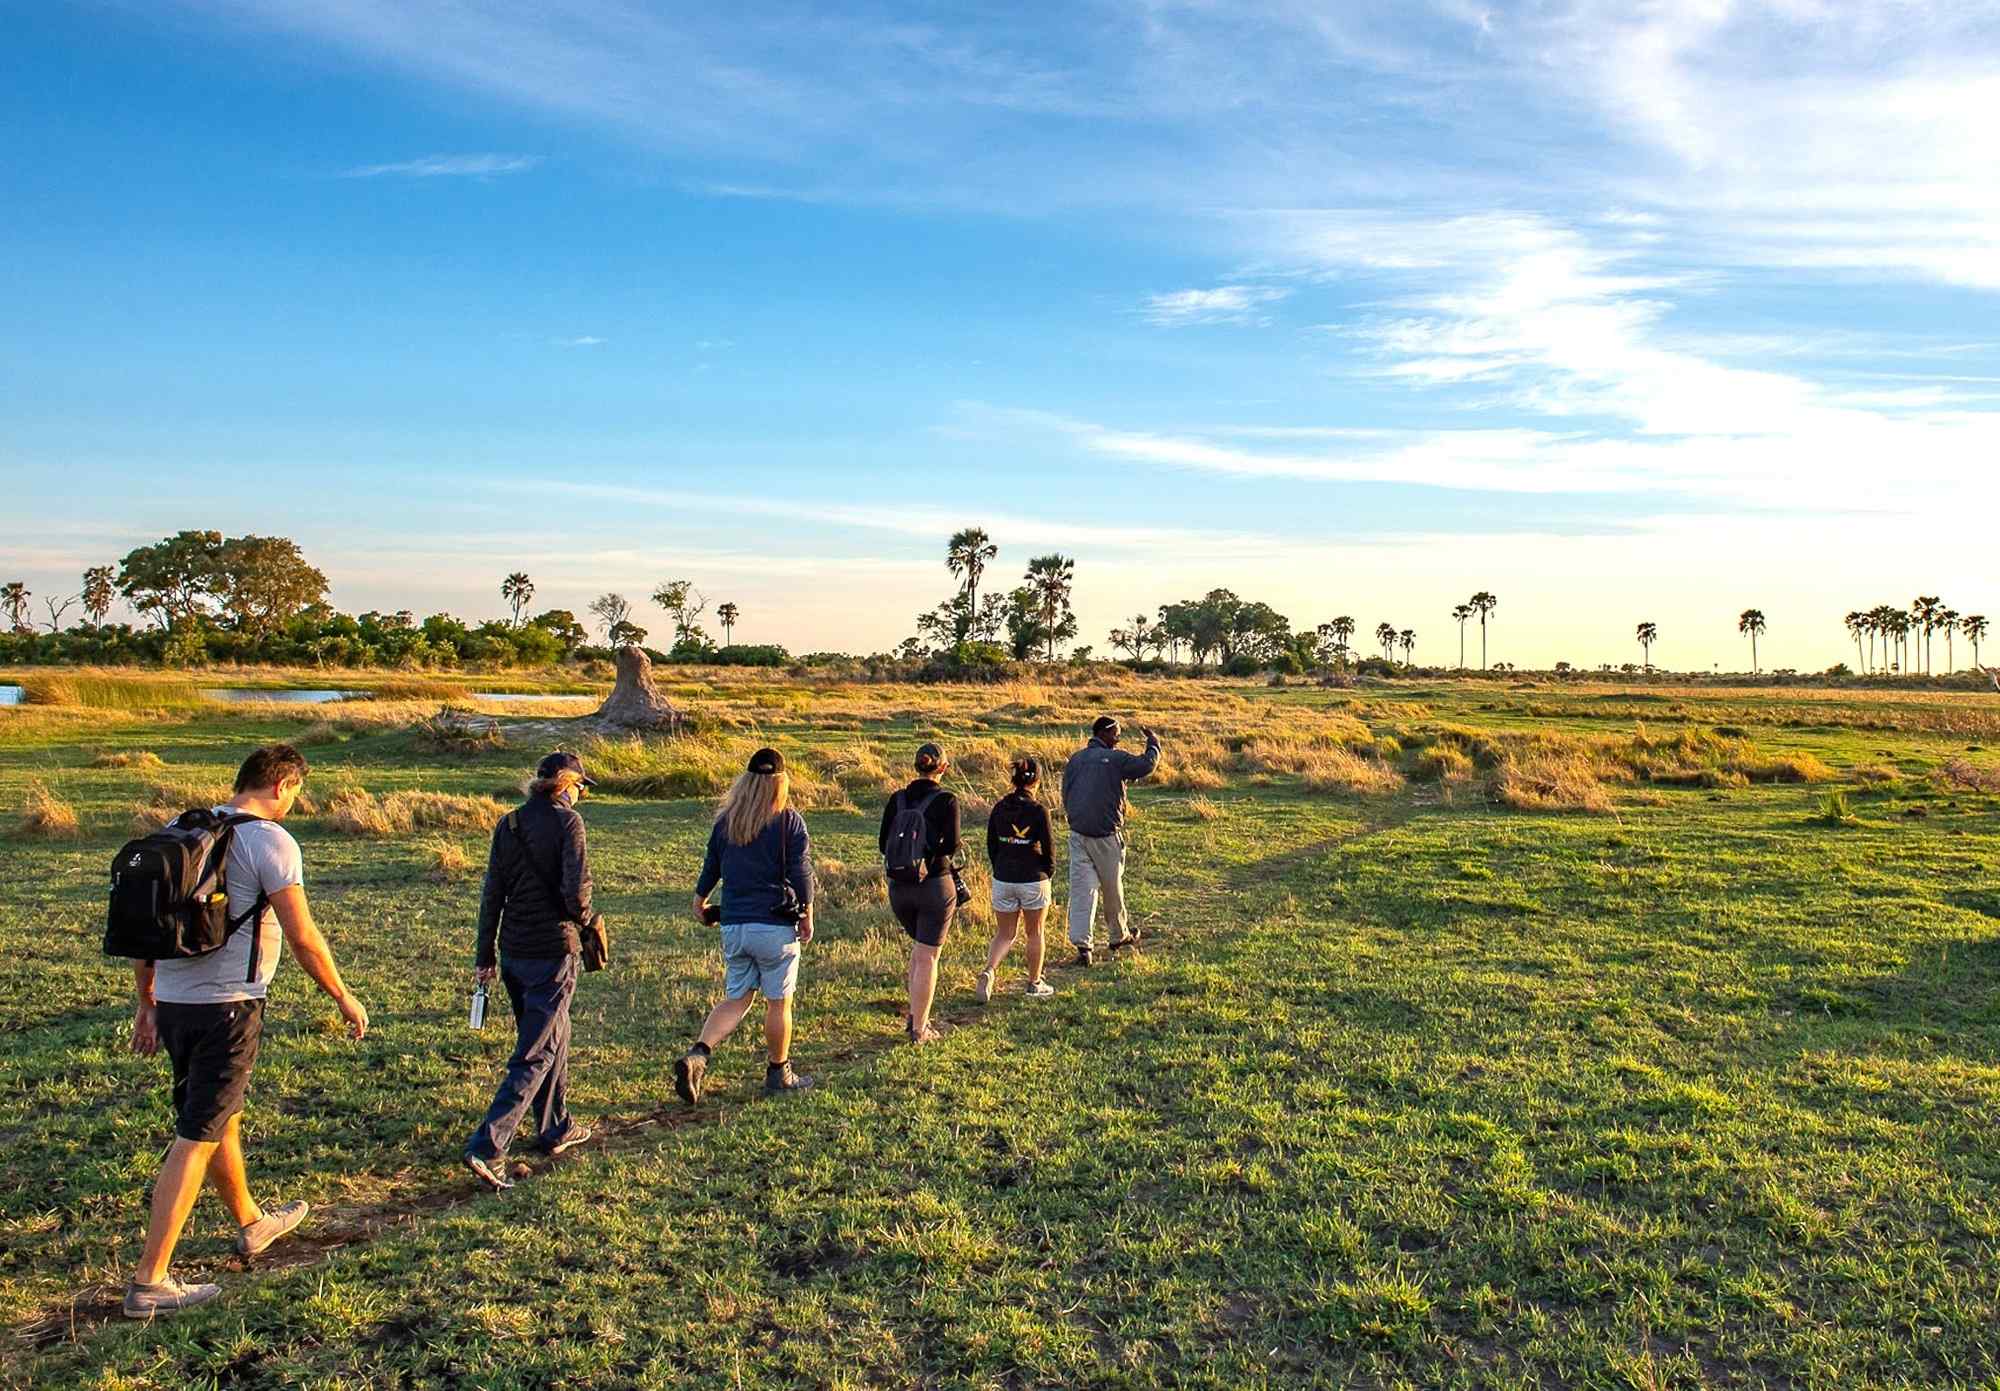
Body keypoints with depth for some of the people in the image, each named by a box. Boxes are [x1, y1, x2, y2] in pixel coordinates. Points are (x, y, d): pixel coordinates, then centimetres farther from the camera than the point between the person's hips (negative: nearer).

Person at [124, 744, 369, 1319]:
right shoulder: (270, 840, -13)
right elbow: (302, 936, -14)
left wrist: (146, 1002, 22)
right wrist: (344, 997, -2)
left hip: (171, 1001, 8)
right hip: (227, 1006, -8)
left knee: (222, 1118, 23)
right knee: (195, 1140, -1)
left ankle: (251, 1223, 42)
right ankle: (148, 1282, 2)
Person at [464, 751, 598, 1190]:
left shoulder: (508, 824, 6)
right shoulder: (567, 821, -11)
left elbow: (491, 894, 8)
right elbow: (576, 891, -19)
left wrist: (485, 956, 13)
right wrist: (585, 920, 3)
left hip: (512, 952, 7)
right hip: (553, 952, -7)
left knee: (552, 1037, 22)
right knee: (535, 1054, -2)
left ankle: (556, 1129, 32)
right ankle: (487, 1146, -10)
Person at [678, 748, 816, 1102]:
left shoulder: (725, 820, 5)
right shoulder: (789, 821, -8)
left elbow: (711, 866, 14)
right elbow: (802, 873, -8)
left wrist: (700, 902, 31)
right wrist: (807, 916, 3)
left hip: (733, 924, 4)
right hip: (776, 926, -4)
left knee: (735, 999, 14)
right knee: (779, 1003, 9)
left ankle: (697, 1055, -6)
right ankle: (779, 1073, 21)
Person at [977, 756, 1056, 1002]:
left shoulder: (999, 808, -1)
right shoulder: (1038, 811, -13)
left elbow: (991, 845, 4)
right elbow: (1048, 846, -9)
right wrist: (1048, 872, 9)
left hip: (1002, 880, 3)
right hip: (1034, 880, -3)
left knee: (1004, 934, 13)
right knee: (1035, 933, 15)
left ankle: (989, 971, -12)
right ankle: (1034, 984, 24)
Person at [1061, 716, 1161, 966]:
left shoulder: (1075, 759, 10)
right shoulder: (1115, 758, -8)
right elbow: (1147, 765, -6)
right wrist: (1153, 743, 10)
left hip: (1077, 832, 4)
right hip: (1106, 834, -4)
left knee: (1081, 888, 1)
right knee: (1112, 887, 13)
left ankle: (1081, 944, -7)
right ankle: (1118, 935, 30)